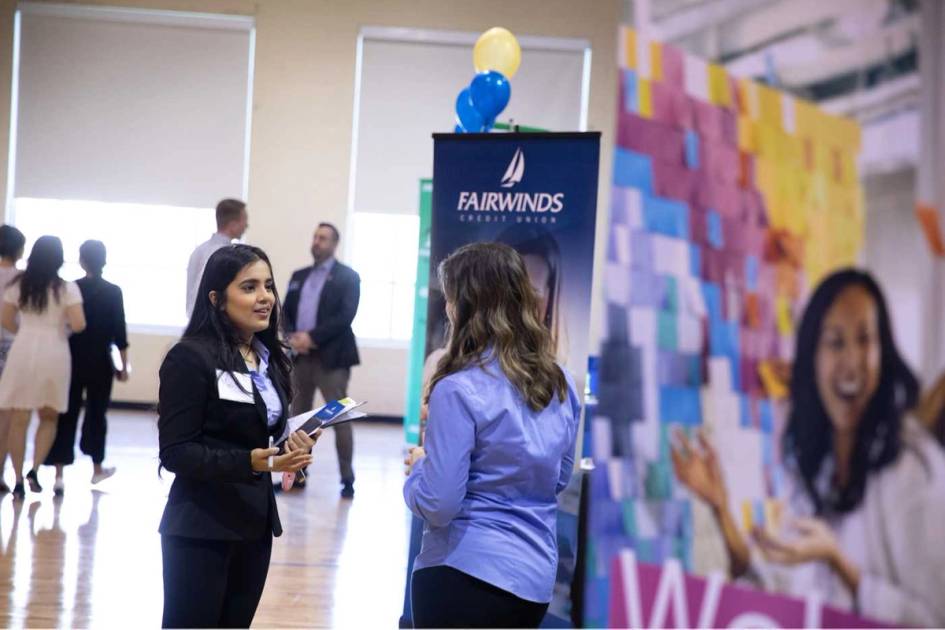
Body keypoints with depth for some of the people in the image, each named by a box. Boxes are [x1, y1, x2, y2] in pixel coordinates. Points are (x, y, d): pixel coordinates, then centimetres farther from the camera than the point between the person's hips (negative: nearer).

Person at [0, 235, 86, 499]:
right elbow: (78, 325, -12)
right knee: (49, 418, 14)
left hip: (22, 351, 1)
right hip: (53, 354, -1)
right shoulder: (67, 287, -5)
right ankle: (35, 470, -2)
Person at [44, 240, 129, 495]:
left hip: (72, 360, 0)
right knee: (96, 413, 13)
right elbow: (119, 332, -5)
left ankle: (59, 474, -8)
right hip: (100, 363, 0)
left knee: (66, 415, 0)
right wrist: (124, 365, 3)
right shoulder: (113, 292, -5)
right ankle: (97, 468, 26)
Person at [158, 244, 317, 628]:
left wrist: (293, 447, -4)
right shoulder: (190, 358, -13)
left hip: (256, 522, 7)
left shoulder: (269, 358, 11)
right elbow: (175, 452, -16)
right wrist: (250, 462, -29)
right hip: (201, 528, -7)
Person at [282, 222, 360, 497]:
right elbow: (286, 312, 14)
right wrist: (291, 338, -7)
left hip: (331, 356, -6)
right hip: (300, 355, 6)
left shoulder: (347, 276, -1)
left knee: (340, 418, -7)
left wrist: (312, 337, -17)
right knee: (298, 416, 9)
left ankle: (347, 479, -4)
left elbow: (345, 316, -12)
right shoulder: (299, 276, 17)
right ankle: (297, 473, 16)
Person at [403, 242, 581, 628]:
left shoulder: (460, 389, -17)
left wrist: (418, 467, 2)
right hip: (536, 577, 7)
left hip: (466, 574, -7)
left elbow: (437, 506, -17)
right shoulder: (560, 383, 4)